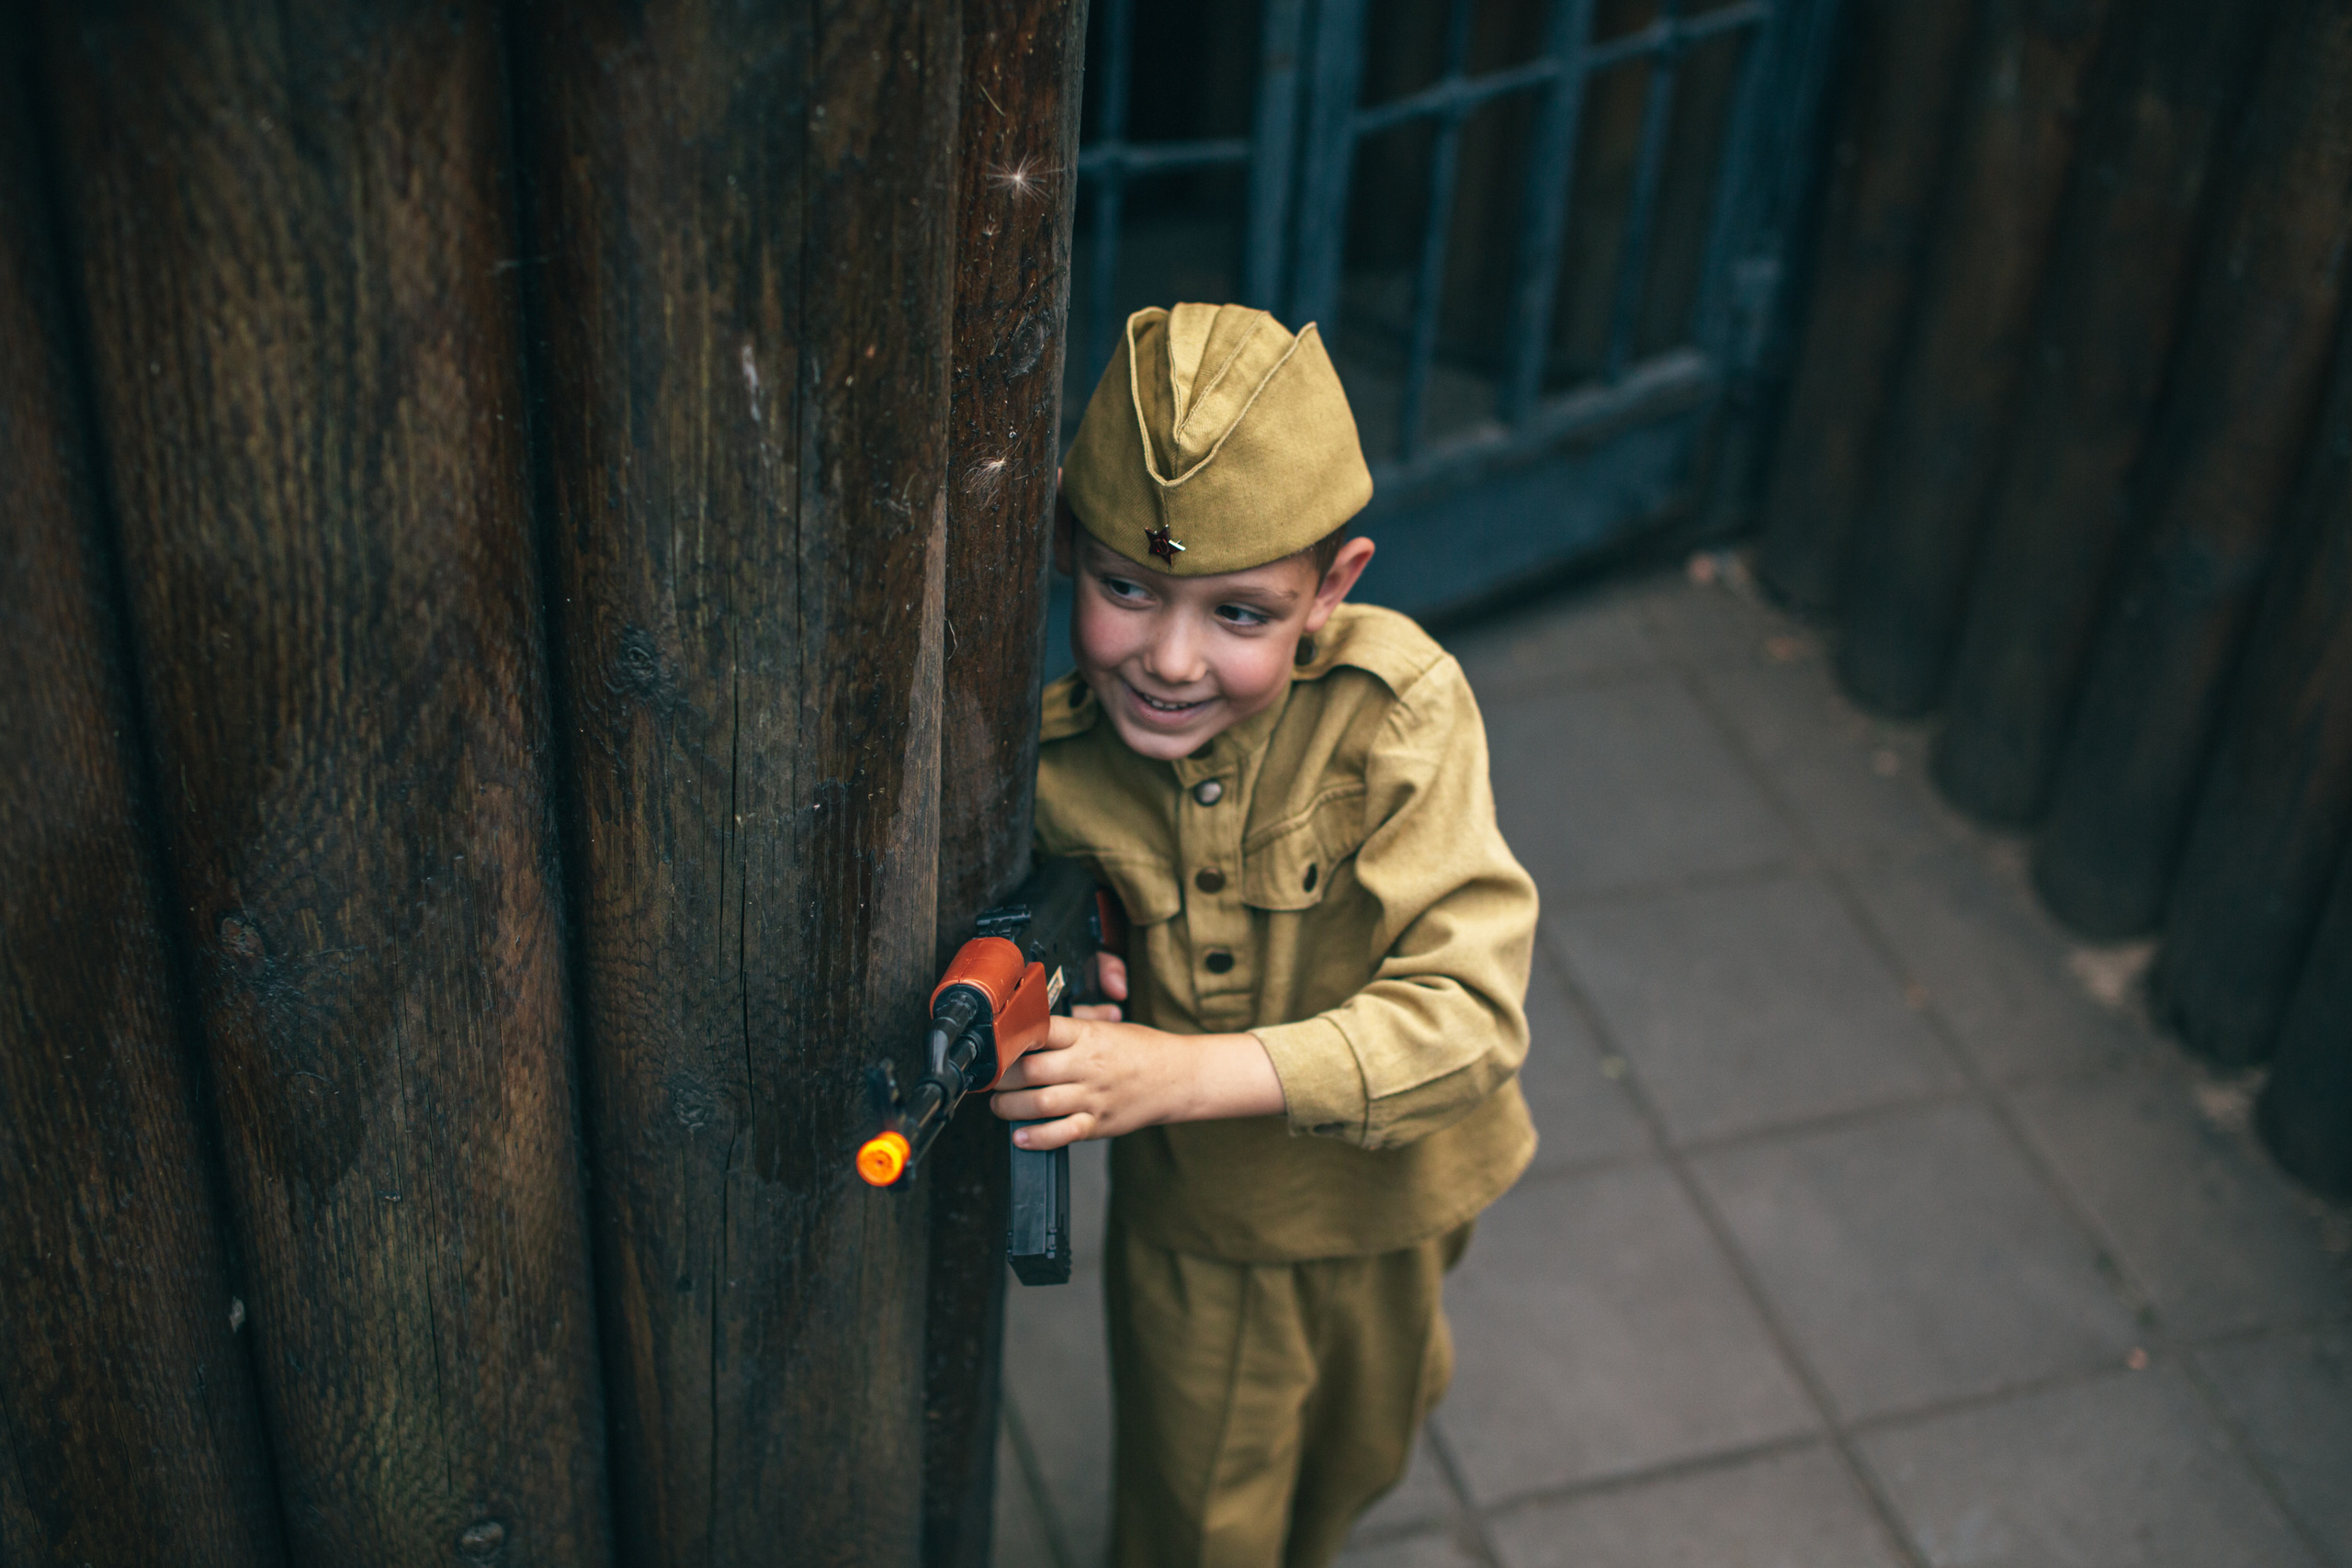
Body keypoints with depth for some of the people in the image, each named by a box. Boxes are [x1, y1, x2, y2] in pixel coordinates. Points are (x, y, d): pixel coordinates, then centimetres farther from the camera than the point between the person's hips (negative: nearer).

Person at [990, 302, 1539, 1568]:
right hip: (1190, 1218, 0)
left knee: (1356, 1457, 31)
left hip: (1392, 1192, 1)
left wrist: (1183, 1072, -44)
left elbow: (1467, 1012, -35)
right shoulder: (1041, 745, -24)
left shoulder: (1398, 706, -32)